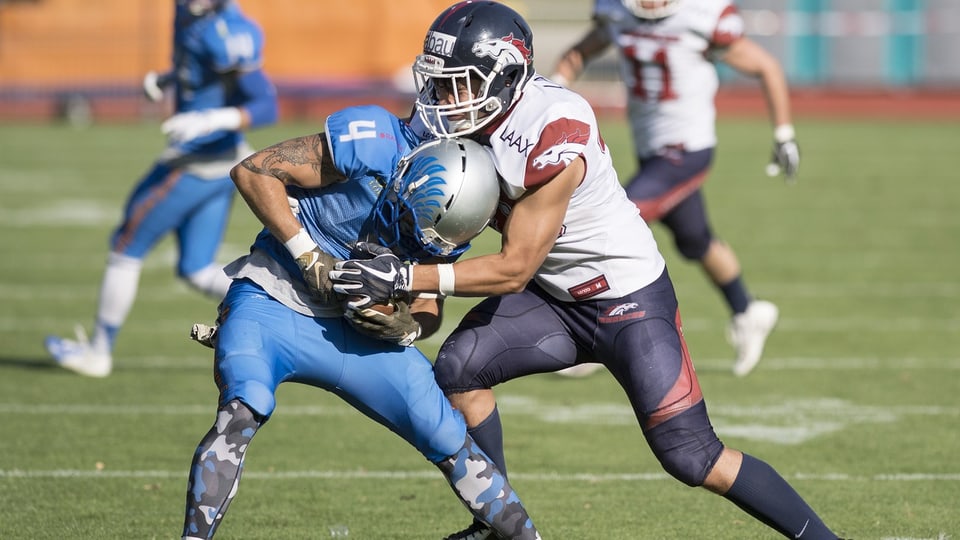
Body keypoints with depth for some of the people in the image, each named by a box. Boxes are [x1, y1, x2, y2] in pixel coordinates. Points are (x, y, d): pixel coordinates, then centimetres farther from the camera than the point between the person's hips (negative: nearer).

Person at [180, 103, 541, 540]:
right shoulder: (374, 146, -22)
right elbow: (252, 171, -19)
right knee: (244, 410, -31)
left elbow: (429, 307, 5)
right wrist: (309, 255, -23)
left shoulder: (443, 223, -5)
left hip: (352, 328, 5)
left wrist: (408, 327, -19)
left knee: (449, 438, 0)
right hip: (272, 303, -5)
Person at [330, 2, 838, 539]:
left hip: (629, 299, -8)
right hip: (554, 296, 8)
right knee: (458, 368, -9)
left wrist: (408, 277, -30)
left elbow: (515, 269, -26)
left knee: (694, 459, -10)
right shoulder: (471, 115, -8)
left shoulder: (555, 139, -31)